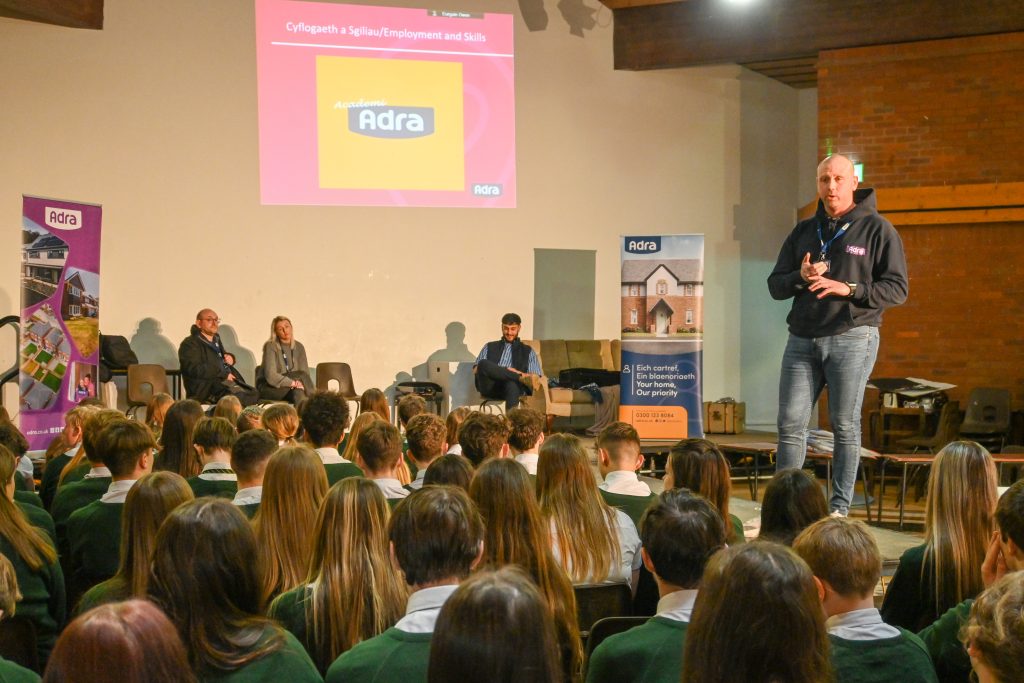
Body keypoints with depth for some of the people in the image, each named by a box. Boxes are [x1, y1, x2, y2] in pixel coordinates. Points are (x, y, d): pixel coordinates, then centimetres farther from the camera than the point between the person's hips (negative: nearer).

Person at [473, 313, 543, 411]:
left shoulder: (528, 351, 24)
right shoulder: (489, 347, 28)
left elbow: (535, 378, 13)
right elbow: (476, 370, 13)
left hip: (514, 386, -1)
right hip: (489, 386, 1)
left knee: (512, 384, -41)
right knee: (483, 363, -32)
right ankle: (522, 378, -34)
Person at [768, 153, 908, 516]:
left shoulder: (877, 229, 2)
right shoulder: (803, 231, 16)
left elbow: (897, 289, -4)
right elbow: (775, 285, 14)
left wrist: (849, 289, -17)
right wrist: (800, 278, -8)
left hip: (852, 339, -4)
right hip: (802, 339, 4)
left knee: (845, 426, -1)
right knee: (790, 424, 0)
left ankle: (840, 507, 5)